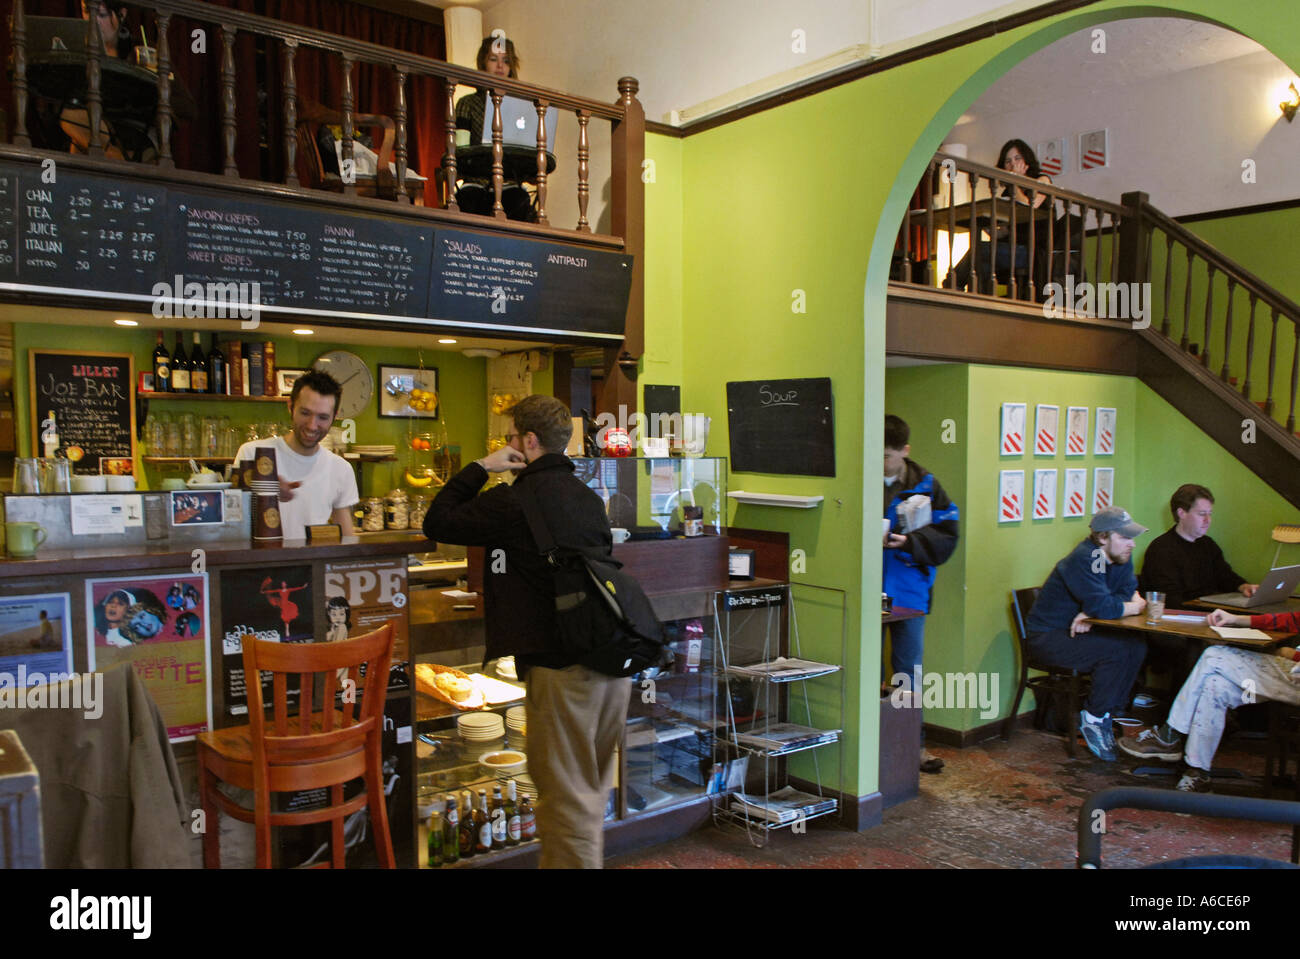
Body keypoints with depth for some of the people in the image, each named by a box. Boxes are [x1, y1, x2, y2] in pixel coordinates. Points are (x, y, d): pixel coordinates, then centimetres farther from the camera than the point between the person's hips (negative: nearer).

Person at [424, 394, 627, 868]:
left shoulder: (512, 501, -11)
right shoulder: (588, 497, 12)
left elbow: (436, 523, -1)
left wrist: (479, 467, 3)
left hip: (562, 670, -8)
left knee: (567, 797, 2)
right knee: (590, 790, 21)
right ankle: (586, 857, 34)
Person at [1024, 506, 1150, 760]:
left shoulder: (1120, 556, 3)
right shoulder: (1083, 559, -23)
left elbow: (1129, 592, -5)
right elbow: (1102, 606, -31)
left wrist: (1090, 614, -21)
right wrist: (1136, 606, -11)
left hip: (1075, 632, 8)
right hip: (1047, 639, -8)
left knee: (1137, 646, -9)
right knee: (1116, 650, -24)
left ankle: (1106, 713, 0)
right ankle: (1093, 719, -7)